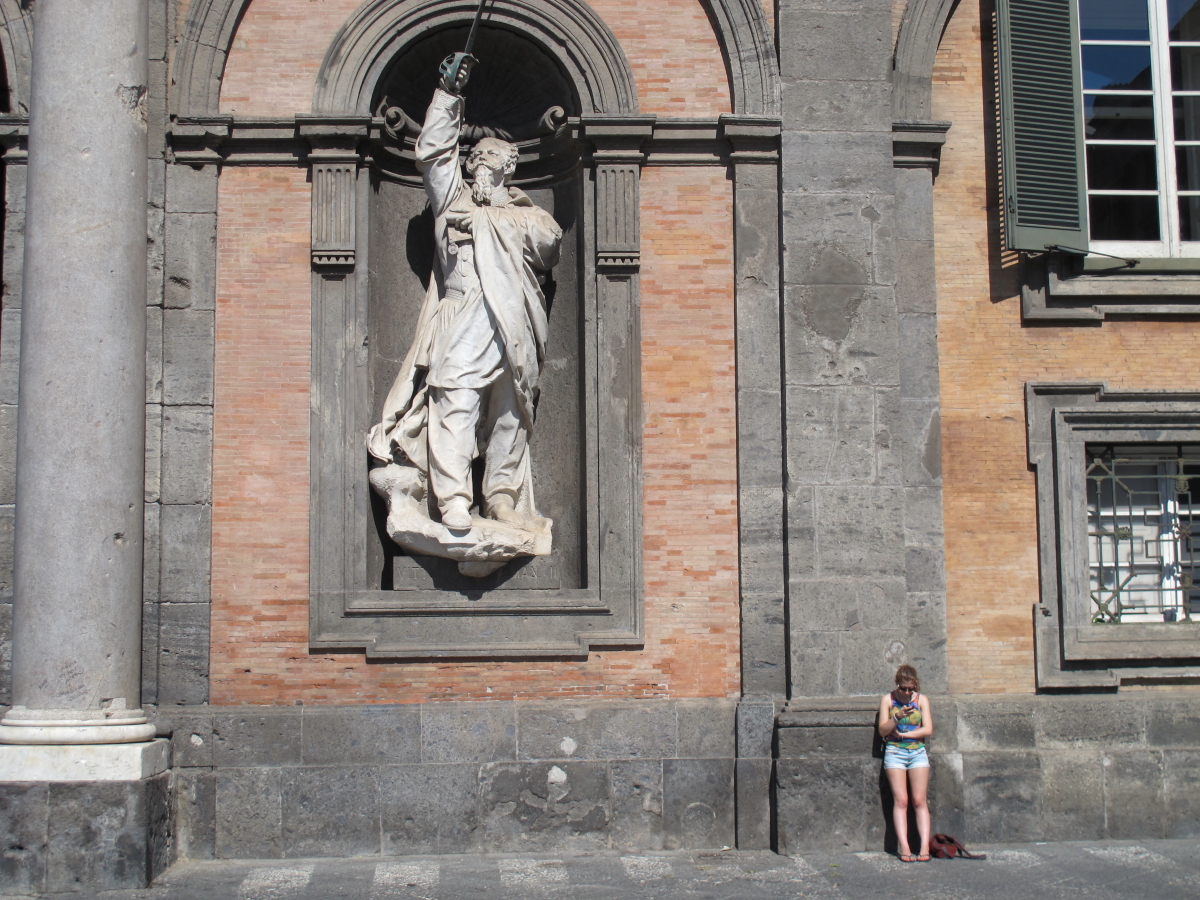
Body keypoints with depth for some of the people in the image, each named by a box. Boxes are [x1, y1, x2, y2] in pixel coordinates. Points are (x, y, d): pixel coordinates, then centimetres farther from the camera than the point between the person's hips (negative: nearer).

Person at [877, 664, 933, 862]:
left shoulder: (921, 700, 5)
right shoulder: (888, 699, 2)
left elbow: (928, 729, -2)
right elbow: (882, 730, -4)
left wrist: (902, 734, -9)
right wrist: (897, 717, -21)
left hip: (918, 752, 1)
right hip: (895, 752, -1)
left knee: (920, 801, -6)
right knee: (901, 800, -9)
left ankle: (925, 846, -9)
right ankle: (903, 847, -11)